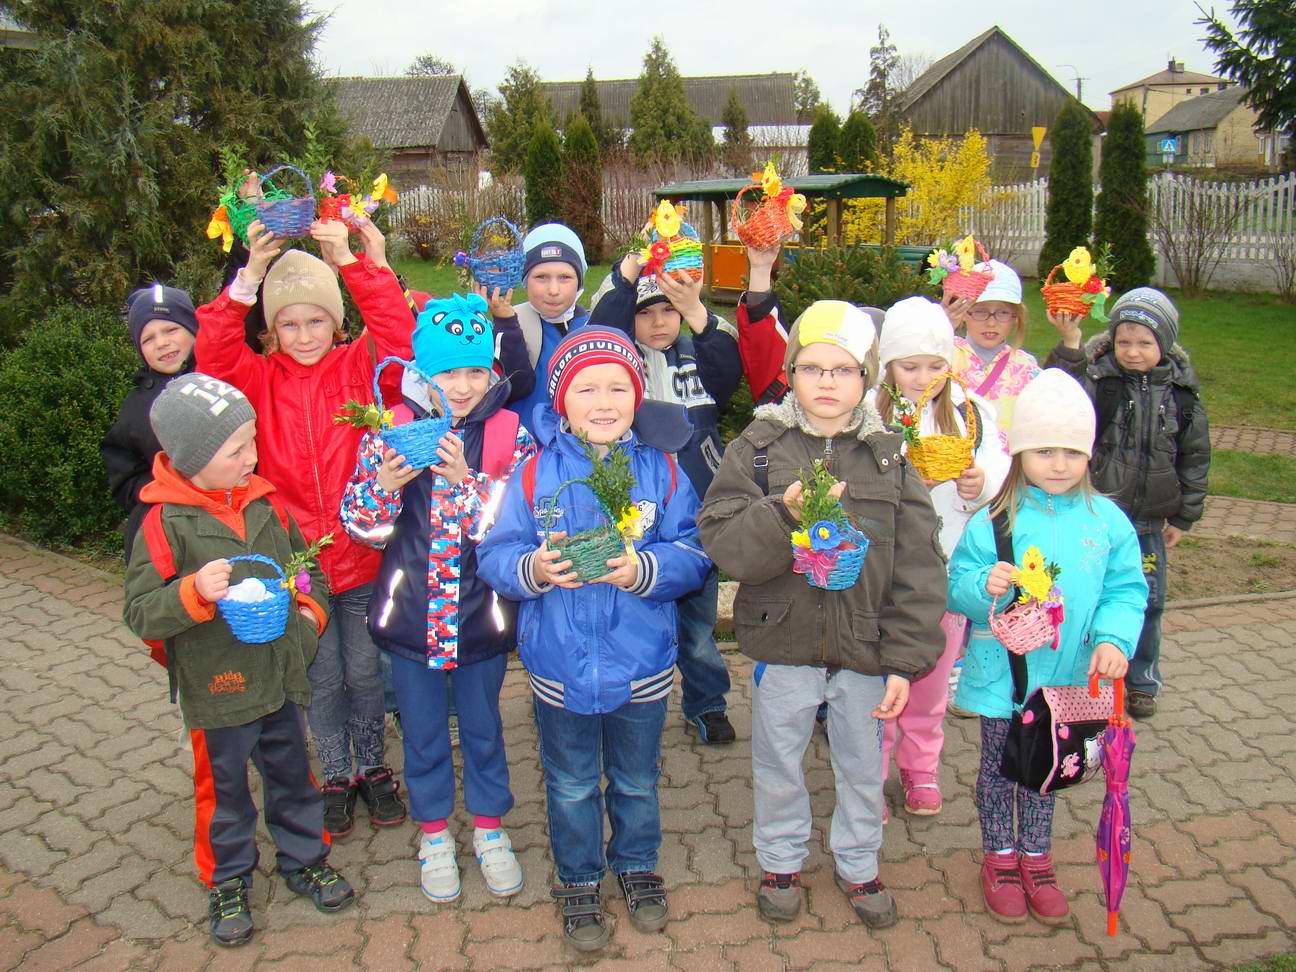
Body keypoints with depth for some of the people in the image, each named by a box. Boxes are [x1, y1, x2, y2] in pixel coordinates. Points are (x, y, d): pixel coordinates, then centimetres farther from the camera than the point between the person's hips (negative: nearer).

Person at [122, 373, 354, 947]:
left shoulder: (264, 501, 1)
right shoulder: (166, 522, -15)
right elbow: (138, 612, -17)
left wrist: (311, 610, 2)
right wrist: (194, 592, -32)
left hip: (280, 678, 5)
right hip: (217, 691, -4)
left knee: (293, 775, 19)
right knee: (224, 791, 14)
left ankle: (304, 860, 40)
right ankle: (228, 883, 35)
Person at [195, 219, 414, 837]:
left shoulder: (357, 368, -2)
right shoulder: (260, 379, -1)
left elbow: (397, 332, -19)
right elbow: (213, 355, -19)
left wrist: (350, 261, -25)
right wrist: (248, 277, -26)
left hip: (360, 552, 0)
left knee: (364, 670, 14)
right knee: (321, 678, 14)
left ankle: (372, 766, 36)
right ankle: (336, 776, 34)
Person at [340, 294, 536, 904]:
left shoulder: (510, 436, -8)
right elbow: (361, 525, -6)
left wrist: (464, 481, -29)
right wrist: (384, 483, -25)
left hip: (481, 618, 0)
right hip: (410, 616, 1)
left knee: (483, 727, 18)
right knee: (422, 732, 17)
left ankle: (489, 828, 40)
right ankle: (434, 834, 39)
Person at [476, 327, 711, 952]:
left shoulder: (661, 470, -7)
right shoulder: (536, 472, -8)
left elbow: (695, 555, -9)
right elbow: (494, 556, -8)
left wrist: (645, 570, -27)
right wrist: (534, 567, -28)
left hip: (642, 666, 1)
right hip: (560, 668, 0)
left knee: (637, 780, 23)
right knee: (571, 786, 19)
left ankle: (637, 864, 49)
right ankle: (578, 880, 42)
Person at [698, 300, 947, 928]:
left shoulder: (889, 458, -4)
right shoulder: (758, 449, -6)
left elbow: (917, 569, -4)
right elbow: (720, 541, -14)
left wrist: (905, 660, -7)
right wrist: (784, 516, -31)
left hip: (865, 648, 1)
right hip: (782, 645, -1)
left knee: (863, 767, 20)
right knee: (778, 766, 18)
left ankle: (857, 863, 45)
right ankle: (780, 859, 43)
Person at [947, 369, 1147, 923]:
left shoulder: (1108, 521, -5)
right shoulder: (994, 521, -14)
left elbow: (1126, 590, -1)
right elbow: (956, 585, -11)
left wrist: (1113, 637, -17)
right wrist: (984, 585, -32)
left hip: (1066, 676, 3)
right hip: (1001, 672, -2)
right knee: (999, 767, 14)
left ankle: (1036, 858, 40)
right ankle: (1000, 858, 36)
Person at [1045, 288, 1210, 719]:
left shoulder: (1181, 391, 0)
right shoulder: (1096, 376, -9)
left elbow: (1194, 455, 9)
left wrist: (1183, 515, 9)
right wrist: (1069, 342, -42)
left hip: (1148, 520, 3)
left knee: (1146, 601, 13)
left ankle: (1142, 680, 32)